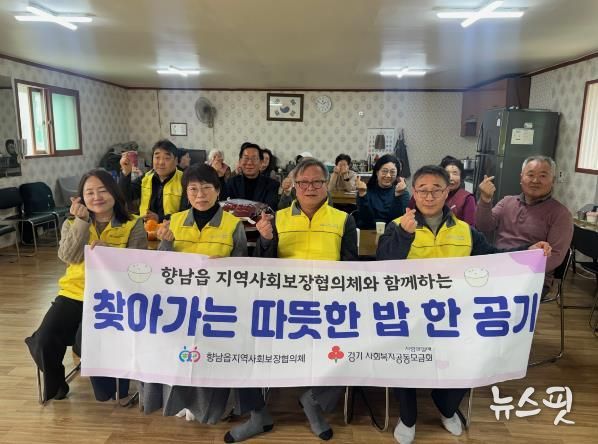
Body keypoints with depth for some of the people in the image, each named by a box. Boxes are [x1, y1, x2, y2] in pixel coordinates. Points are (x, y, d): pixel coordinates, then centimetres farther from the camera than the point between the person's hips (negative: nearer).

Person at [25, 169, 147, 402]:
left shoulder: (133, 225, -1)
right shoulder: (72, 224, 9)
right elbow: (68, 257, -10)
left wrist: (108, 251, -24)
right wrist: (82, 221, -19)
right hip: (74, 293, 4)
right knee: (44, 342, -14)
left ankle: (108, 386, 8)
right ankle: (54, 384, 21)